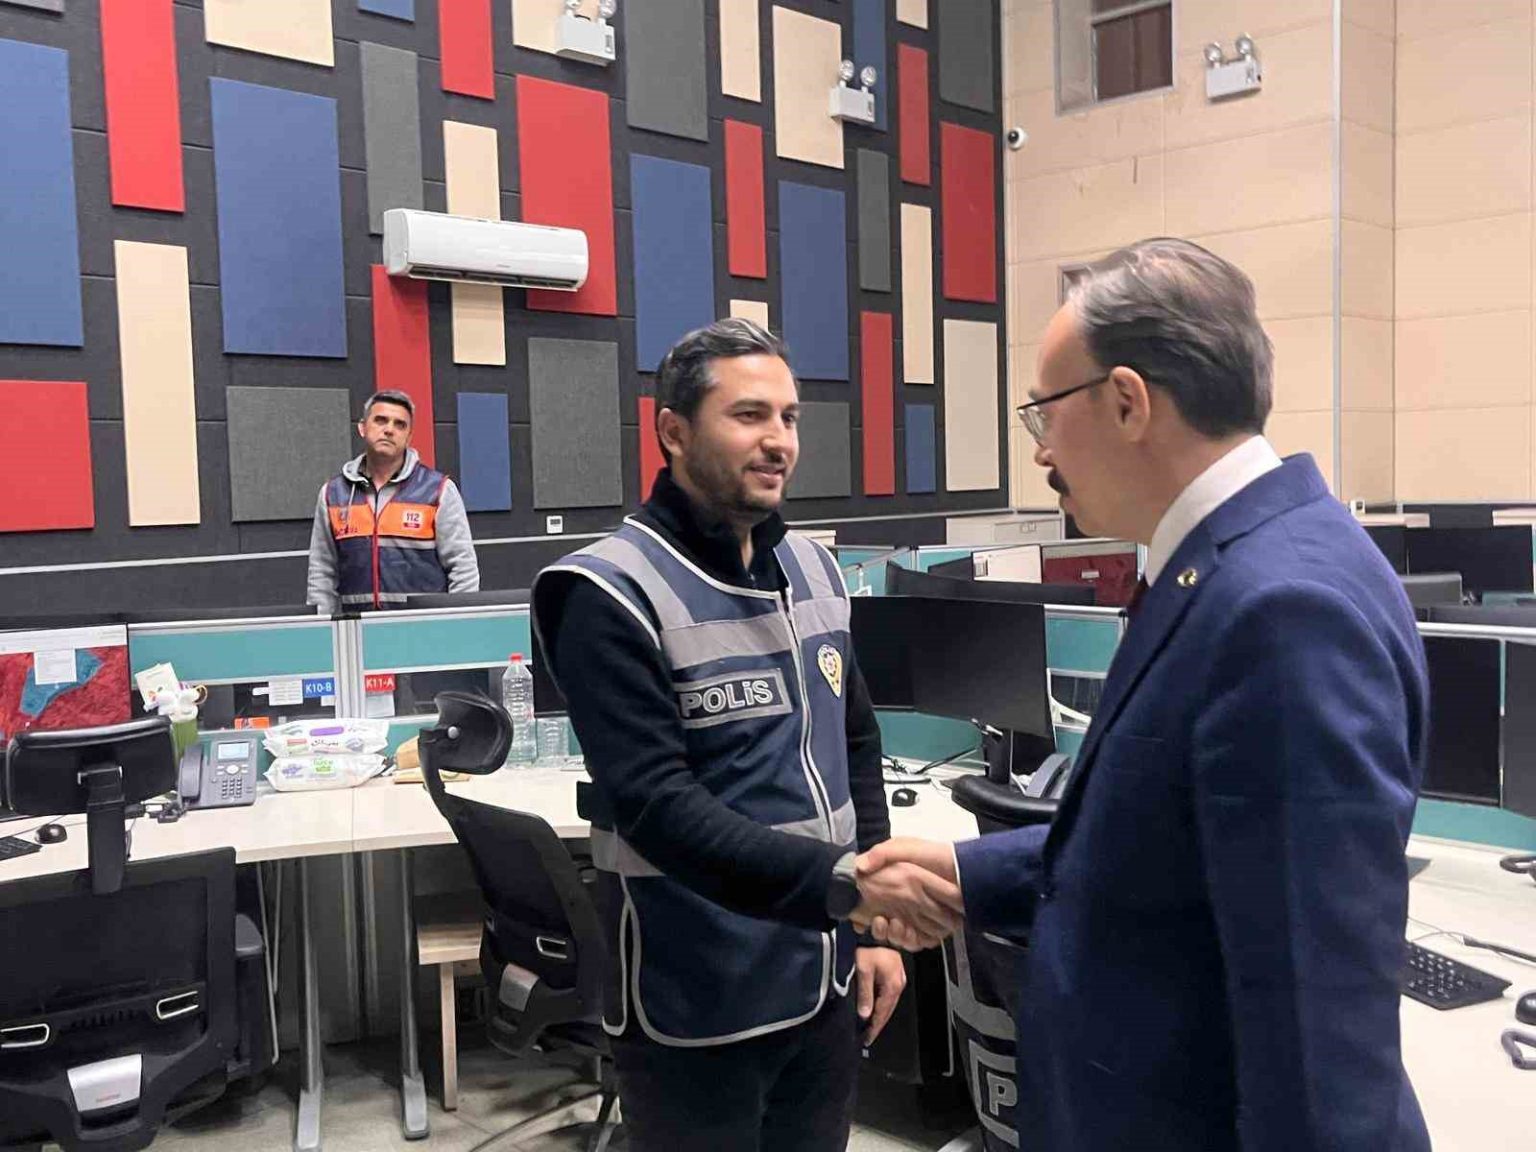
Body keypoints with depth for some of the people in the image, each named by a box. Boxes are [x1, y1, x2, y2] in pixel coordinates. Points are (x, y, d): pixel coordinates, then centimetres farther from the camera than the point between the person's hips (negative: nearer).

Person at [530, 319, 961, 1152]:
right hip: (697, 1008, -6)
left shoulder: (813, 569, 5)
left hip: (821, 982, 6)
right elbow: (657, 808, -23)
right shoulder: (612, 595, -15)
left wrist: (870, 925, 7)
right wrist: (846, 887, -32)